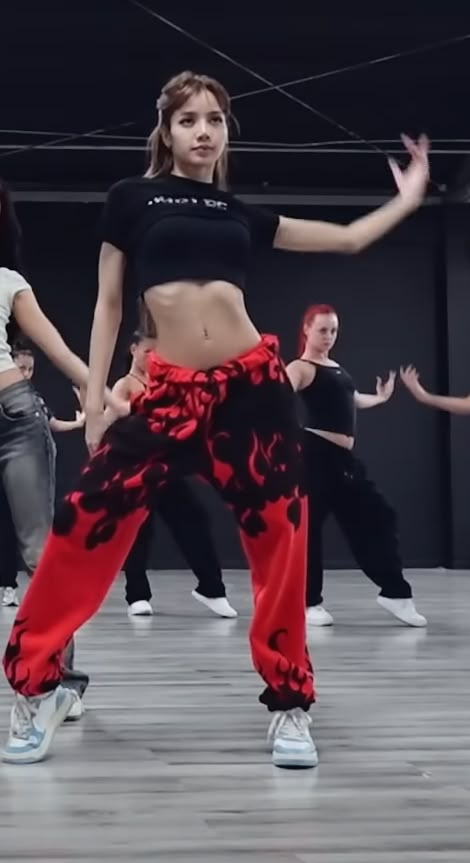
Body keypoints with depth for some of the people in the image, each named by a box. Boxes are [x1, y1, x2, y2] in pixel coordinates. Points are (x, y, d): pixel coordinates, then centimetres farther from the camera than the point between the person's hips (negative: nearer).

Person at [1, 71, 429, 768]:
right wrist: (95, 394, 4)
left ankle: (290, 704, 11)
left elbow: (350, 238, 22)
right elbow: (109, 302, 9)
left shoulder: (242, 214, 14)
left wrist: (409, 196, 19)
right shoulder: (132, 198, 7)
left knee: (278, 536, -1)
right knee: (85, 522, -9)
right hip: (170, 391, -2)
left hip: (253, 383, 2)